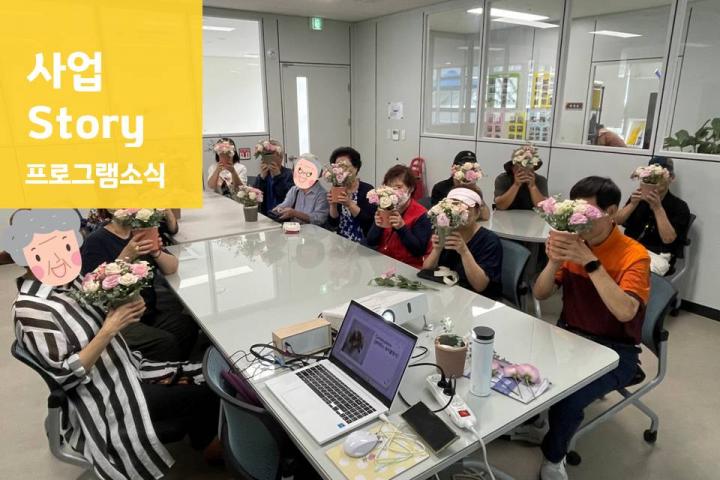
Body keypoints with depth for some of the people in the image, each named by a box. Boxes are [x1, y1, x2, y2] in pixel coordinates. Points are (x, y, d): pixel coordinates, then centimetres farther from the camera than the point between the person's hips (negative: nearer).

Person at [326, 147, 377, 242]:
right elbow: (333, 223, 1)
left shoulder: (367, 189, -6)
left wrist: (350, 204, -24)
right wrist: (333, 205, -13)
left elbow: (369, 222, -16)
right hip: (341, 242, 4)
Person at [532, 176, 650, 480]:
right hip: (568, 335, 5)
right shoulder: (574, 242, -1)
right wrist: (554, 261, -21)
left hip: (614, 350, -4)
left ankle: (553, 456, 5)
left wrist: (590, 261, -33)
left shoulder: (634, 255, -15)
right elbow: (540, 295, -2)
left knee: (567, 399, -28)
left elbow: (625, 312, -30)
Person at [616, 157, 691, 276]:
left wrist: (657, 207, -18)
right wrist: (633, 203, -12)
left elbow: (668, 239, -11)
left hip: (656, 255, -4)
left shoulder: (679, 206, 1)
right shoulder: (639, 197, 14)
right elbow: (618, 220, 5)